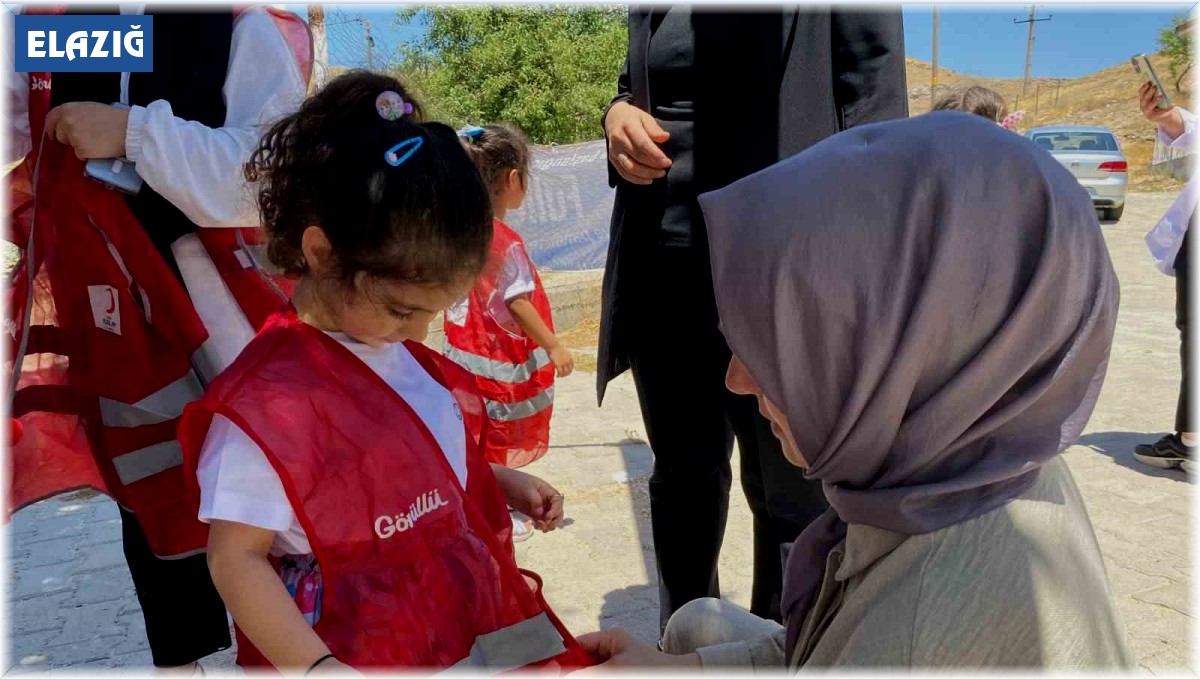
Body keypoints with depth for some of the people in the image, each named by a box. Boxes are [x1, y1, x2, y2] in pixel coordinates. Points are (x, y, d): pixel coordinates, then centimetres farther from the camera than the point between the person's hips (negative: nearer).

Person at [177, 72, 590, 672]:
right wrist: (316, 667, -26)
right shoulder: (266, 403, -22)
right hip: (360, 651, -7)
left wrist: (502, 484, 6)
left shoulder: (402, 352, 1)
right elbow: (236, 558, -18)